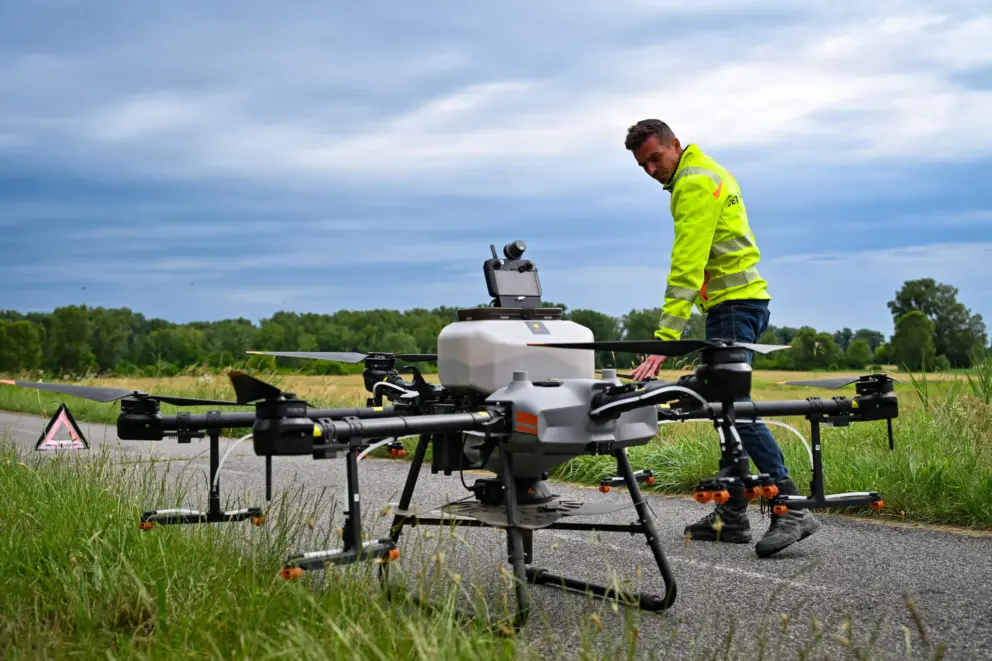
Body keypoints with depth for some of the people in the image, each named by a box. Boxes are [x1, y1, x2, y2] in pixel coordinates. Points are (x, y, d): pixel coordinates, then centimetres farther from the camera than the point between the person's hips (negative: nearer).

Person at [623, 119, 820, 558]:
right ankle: (732, 516, 15)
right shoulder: (708, 172, 19)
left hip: (734, 303, -11)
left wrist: (665, 339, -28)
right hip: (740, 300, 11)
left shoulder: (694, 183, -14)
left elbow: (685, 267, -23)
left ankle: (792, 509, -17)